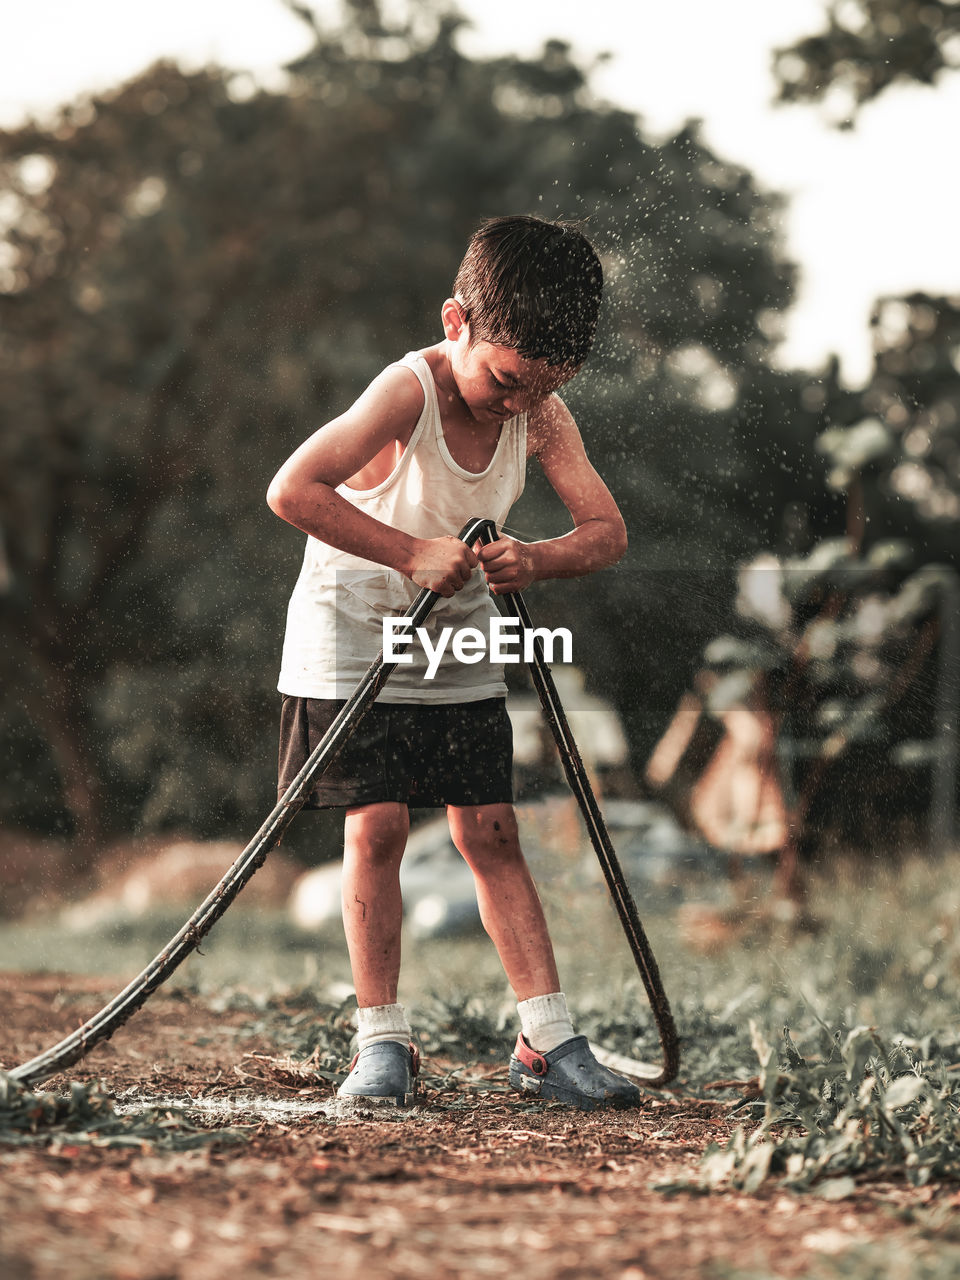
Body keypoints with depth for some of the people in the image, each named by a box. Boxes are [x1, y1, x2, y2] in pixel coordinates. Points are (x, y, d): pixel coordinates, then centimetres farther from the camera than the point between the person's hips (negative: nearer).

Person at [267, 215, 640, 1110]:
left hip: (459, 649, 5)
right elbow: (292, 490, -34)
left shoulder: (540, 413, -9)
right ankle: (381, 1041, 0)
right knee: (375, 829, -9)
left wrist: (535, 560, -29)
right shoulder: (408, 393, -25)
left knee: (490, 832, 1)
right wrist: (410, 552, -34)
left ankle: (546, 1041, 1)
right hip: (354, 638, -4)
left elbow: (606, 529, -8)